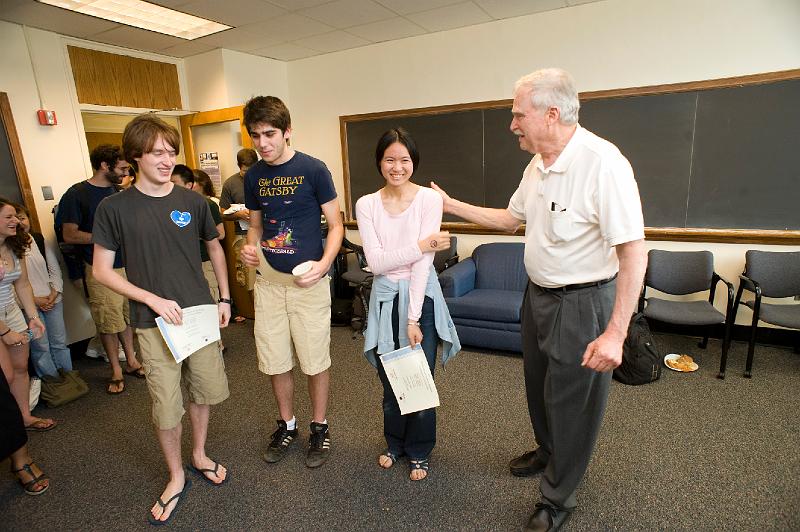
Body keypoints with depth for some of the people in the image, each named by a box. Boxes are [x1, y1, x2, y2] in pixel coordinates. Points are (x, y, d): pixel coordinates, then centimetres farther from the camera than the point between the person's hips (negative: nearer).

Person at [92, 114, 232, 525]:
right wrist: (155, 300, -14)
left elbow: (214, 247, 13)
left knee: (206, 391, 15)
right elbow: (102, 271, -3)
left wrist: (224, 298, 9)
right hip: (154, 322, -2)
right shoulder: (114, 207, -6)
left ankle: (199, 456, 41)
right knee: (166, 408, 6)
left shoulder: (192, 201, 0)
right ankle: (177, 478, 32)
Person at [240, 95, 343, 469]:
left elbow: (335, 224, -5)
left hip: (308, 281, -4)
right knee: (274, 361, 13)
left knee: (314, 361, 6)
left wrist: (323, 264, -21)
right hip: (269, 280, 4)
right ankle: (287, 425, 36)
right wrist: (250, 246, -6)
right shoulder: (253, 176, 7)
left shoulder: (313, 169, -7)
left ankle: (319, 428, 29)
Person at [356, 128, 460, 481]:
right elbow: (376, 262, -10)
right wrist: (422, 245, -19)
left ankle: (419, 452, 34)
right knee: (389, 379, 15)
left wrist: (413, 318, -16)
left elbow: (424, 263, -15)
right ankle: (394, 443, 42)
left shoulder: (429, 199, -9)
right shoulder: (366, 204, -2)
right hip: (385, 298, 2)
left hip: (421, 295, -2)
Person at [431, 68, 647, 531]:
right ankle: (548, 453, 52)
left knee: (572, 402, 9)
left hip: (583, 303, -8)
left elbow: (634, 251, -26)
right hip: (538, 294, 8)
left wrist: (615, 333, -28)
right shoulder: (538, 166, 3)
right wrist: (451, 205, 14)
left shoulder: (602, 162, -24)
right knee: (539, 385, 24)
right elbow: (511, 218, 16)